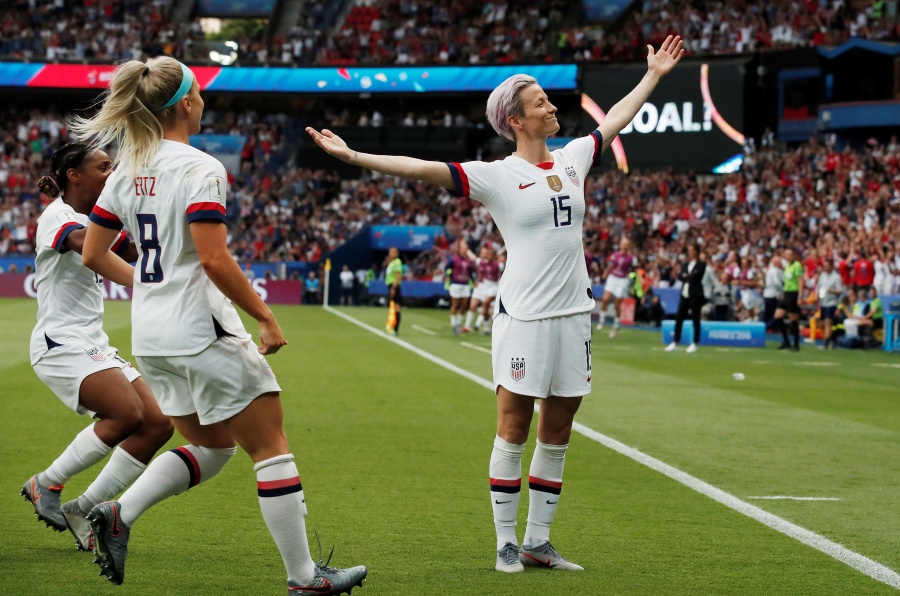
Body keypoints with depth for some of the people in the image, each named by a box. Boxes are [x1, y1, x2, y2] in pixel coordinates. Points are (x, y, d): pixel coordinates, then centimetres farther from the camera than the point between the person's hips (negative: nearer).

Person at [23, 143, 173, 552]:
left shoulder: (91, 219, 19)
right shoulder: (57, 216, -9)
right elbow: (83, 242, -31)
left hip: (95, 347, 9)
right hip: (60, 344, -9)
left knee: (157, 424, -5)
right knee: (128, 414, -27)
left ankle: (83, 511, 2)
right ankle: (45, 485, -7)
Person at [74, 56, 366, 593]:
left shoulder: (127, 170, 8)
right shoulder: (199, 169, -15)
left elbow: (94, 253, 12)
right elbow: (214, 258, -22)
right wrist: (266, 317, -14)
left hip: (150, 335, 8)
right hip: (201, 330, -8)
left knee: (212, 447, 20)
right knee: (272, 448, 2)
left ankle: (118, 515, 3)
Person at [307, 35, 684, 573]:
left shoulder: (572, 159, 11)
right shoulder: (496, 175, -6)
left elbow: (615, 120, 28)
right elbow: (423, 169, -13)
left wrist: (654, 75, 37)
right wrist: (354, 156, -21)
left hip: (574, 312, 6)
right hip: (524, 316, -5)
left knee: (557, 435, 8)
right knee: (514, 431, -2)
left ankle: (538, 542, 16)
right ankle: (506, 543, 6)